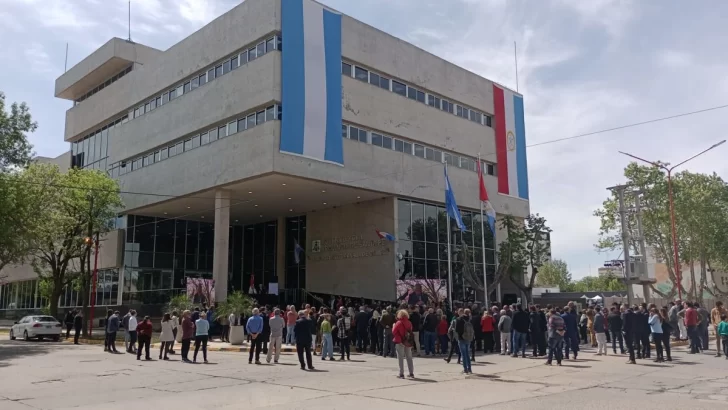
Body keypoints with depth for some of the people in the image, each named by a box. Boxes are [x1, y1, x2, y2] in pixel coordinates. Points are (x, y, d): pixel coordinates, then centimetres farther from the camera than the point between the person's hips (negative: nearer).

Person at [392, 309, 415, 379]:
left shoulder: (399, 323, -13)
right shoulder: (409, 323, 2)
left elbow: (394, 332, -11)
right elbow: (411, 332, 8)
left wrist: (393, 326, 4)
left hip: (400, 342, -4)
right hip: (408, 342, 5)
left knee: (400, 358, 2)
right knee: (409, 358, 12)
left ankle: (401, 374, 1)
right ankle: (411, 373, 14)